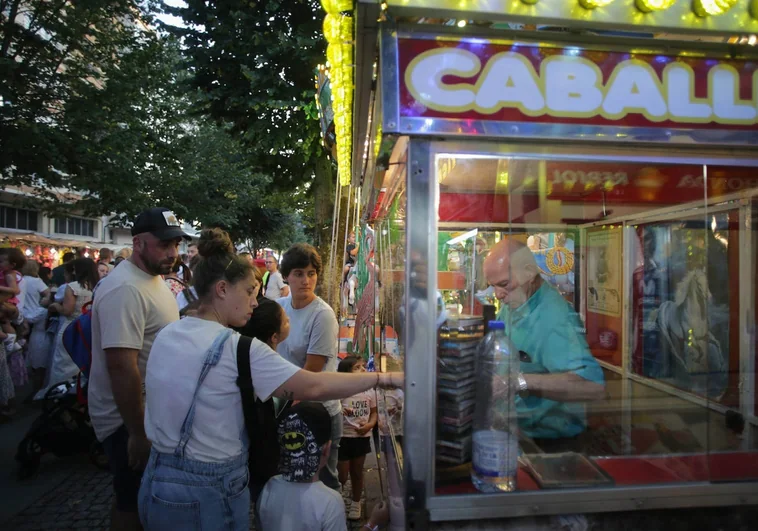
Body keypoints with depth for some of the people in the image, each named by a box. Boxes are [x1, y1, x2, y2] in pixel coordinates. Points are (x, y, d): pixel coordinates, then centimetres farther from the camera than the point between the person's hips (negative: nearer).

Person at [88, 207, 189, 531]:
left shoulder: (154, 279, 5)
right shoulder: (125, 289, -27)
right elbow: (121, 366, -31)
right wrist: (138, 432, -25)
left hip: (152, 410, 9)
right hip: (129, 419, -9)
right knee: (132, 502, 10)